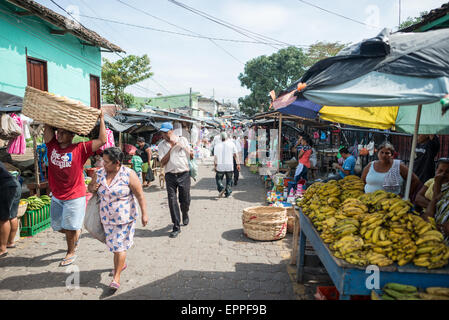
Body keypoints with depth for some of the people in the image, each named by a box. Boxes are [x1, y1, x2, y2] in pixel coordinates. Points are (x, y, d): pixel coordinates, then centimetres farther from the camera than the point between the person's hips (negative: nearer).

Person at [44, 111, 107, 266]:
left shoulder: (80, 149, -11)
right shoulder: (52, 145, 1)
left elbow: (102, 140, -16)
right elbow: (47, 126, -1)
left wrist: (101, 119, -14)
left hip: (75, 197, -5)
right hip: (56, 196, 5)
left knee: (70, 228, 7)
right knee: (58, 227, 17)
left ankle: (71, 253, 29)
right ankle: (77, 232, 45)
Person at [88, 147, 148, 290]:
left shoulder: (129, 174, -15)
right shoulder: (99, 174, -1)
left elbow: (140, 195, -12)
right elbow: (90, 187, 15)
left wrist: (144, 214, -13)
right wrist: (93, 188, -10)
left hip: (125, 218, -5)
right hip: (107, 218, 5)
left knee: (120, 246, -2)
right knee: (114, 244, 19)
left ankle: (116, 277, 8)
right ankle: (121, 264, 44)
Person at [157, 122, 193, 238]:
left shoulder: (183, 140, 3)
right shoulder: (161, 145, 4)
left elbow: (192, 155, 9)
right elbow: (162, 162, -6)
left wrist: (181, 145, -5)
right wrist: (171, 147, -9)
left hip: (184, 174, 0)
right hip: (170, 175, 1)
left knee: (185, 200, 6)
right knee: (172, 200, -3)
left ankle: (185, 214, 40)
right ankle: (176, 226, 5)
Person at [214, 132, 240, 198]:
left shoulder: (217, 145, 0)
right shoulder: (231, 144, 1)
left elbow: (215, 157, -3)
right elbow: (235, 155, -1)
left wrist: (215, 166, 2)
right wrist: (238, 164, 2)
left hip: (220, 166, 0)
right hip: (229, 165, 1)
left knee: (218, 179, 14)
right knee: (229, 180, 13)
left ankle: (221, 188, -10)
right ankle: (228, 193, 11)